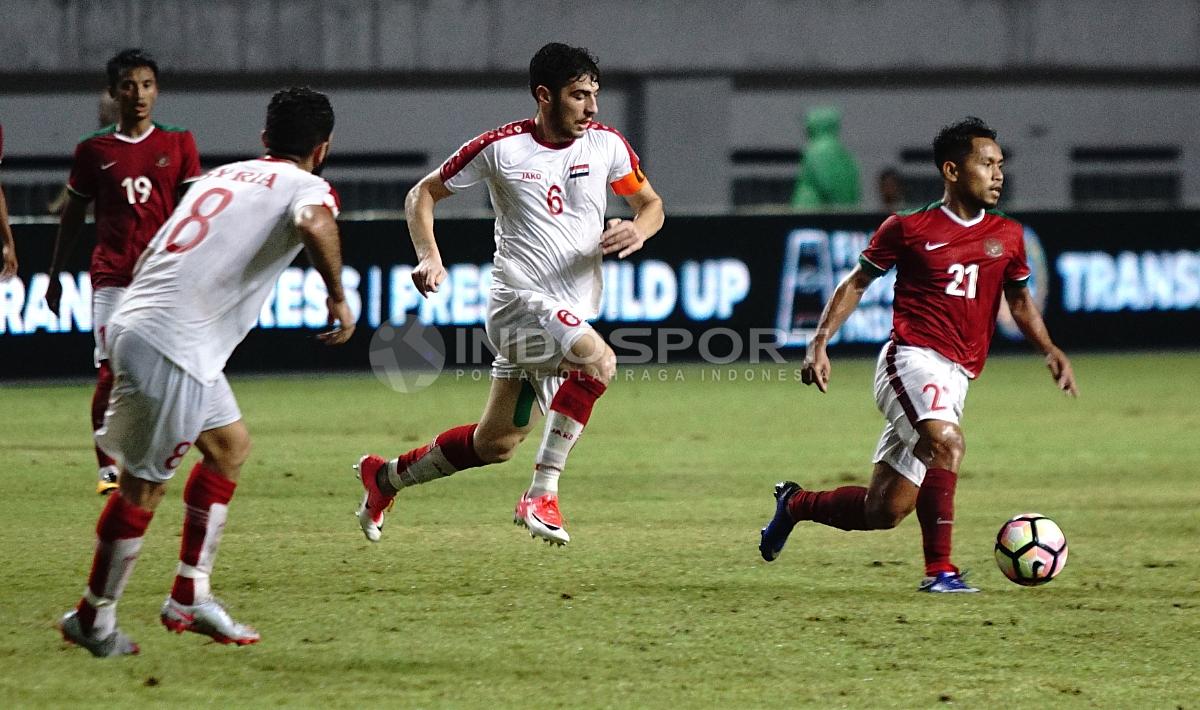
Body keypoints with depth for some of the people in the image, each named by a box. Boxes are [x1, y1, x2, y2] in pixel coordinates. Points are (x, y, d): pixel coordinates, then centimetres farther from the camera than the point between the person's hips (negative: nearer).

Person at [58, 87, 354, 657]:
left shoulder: (220, 176, 21)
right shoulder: (308, 188, -2)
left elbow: (147, 259, 25)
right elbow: (314, 226, -27)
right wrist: (337, 297, -16)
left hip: (135, 324, 8)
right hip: (172, 347, -8)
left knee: (230, 445, 21)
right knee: (144, 483, 2)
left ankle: (189, 599, 22)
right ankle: (94, 619, 11)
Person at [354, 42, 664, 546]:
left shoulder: (606, 144, 1)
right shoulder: (501, 147, -8)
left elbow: (651, 204, 14)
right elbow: (423, 194, 4)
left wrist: (638, 229, -10)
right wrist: (429, 257, -13)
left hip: (572, 313, 6)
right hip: (519, 298, -6)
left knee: (495, 444, 14)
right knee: (599, 359, -33)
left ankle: (385, 477, 37)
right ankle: (541, 494, -25)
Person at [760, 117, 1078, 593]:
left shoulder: (1007, 236, 11)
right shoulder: (909, 228, 0)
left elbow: (1019, 300, 25)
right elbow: (857, 282, 9)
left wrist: (1050, 351, 9)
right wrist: (819, 344, -1)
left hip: (954, 378, 5)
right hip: (912, 358, -5)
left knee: (884, 511, 5)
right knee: (946, 442, -35)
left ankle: (795, 503, 31)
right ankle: (939, 570, -28)